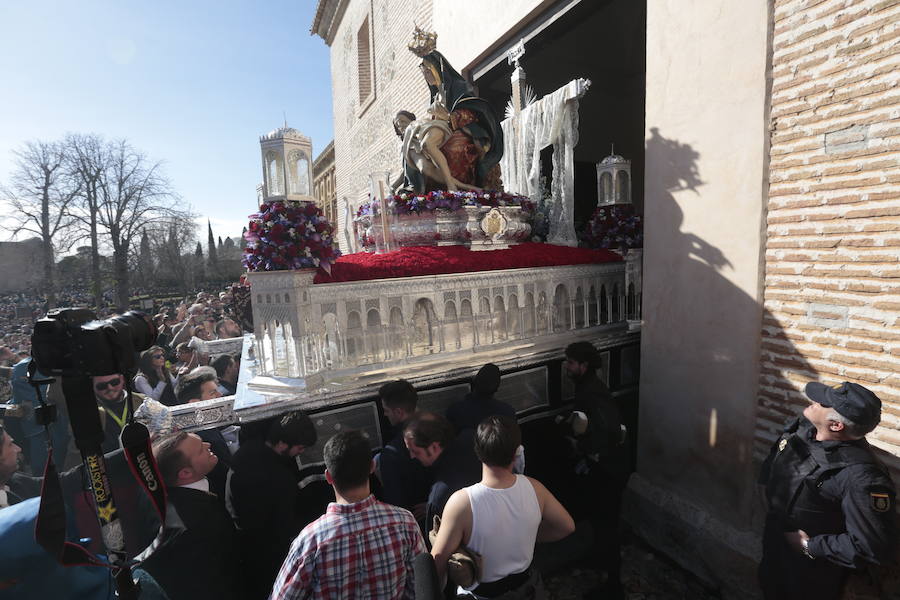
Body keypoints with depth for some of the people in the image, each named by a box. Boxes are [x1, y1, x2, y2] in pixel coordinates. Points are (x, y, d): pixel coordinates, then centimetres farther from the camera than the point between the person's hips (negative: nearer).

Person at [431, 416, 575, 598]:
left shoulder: (462, 502, -33)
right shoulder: (534, 488, -21)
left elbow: (437, 566, -24)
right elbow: (567, 526, -4)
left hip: (482, 594, -3)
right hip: (527, 586, 3)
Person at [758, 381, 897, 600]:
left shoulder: (861, 477, -36)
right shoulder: (803, 427, -15)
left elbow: (874, 547, -31)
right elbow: (775, 458, 6)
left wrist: (811, 546, -22)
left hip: (812, 567, -5)